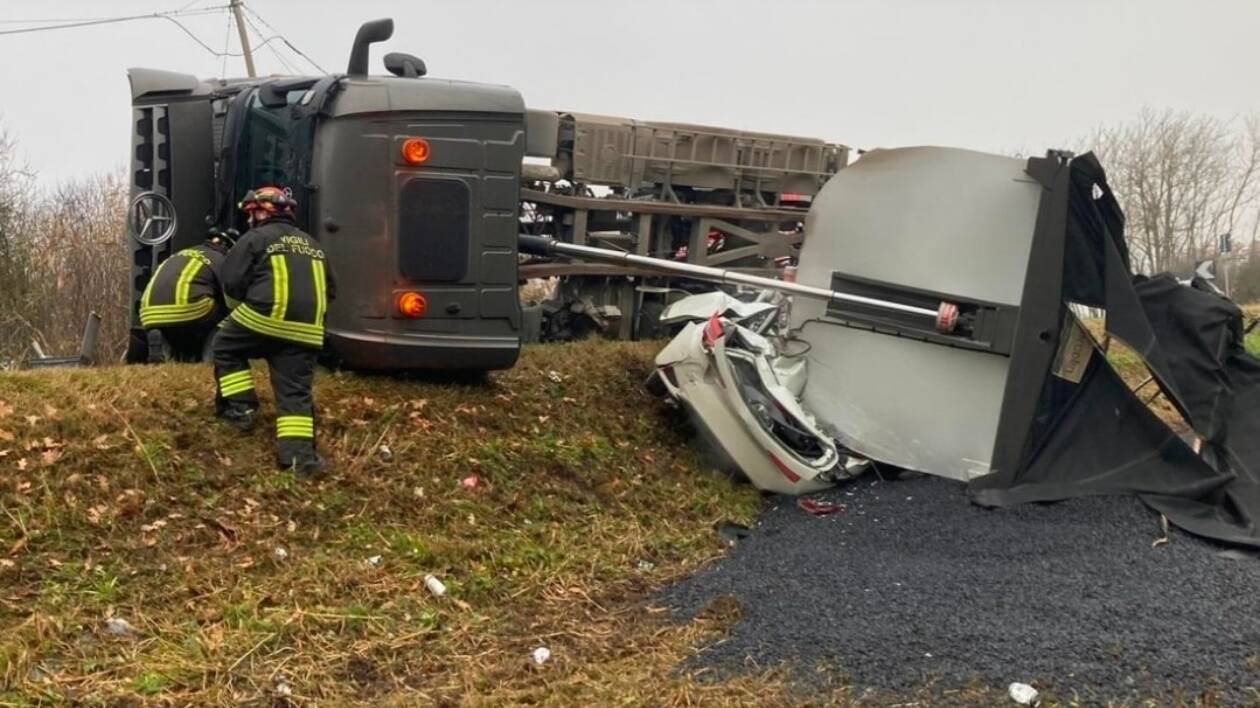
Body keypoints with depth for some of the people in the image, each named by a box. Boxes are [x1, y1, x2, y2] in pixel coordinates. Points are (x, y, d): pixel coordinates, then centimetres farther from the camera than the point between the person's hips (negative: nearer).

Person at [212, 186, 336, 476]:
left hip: (265, 319, -4)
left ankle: (240, 408, 15)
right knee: (295, 392, 4)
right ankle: (299, 453, -8)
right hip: (305, 331, 5)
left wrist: (246, 305, 20)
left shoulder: (255, 239, 3)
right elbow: (330, 289, 26)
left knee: (226, 348, 23)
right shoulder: (312, 245, 22)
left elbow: (232, 283, 0)